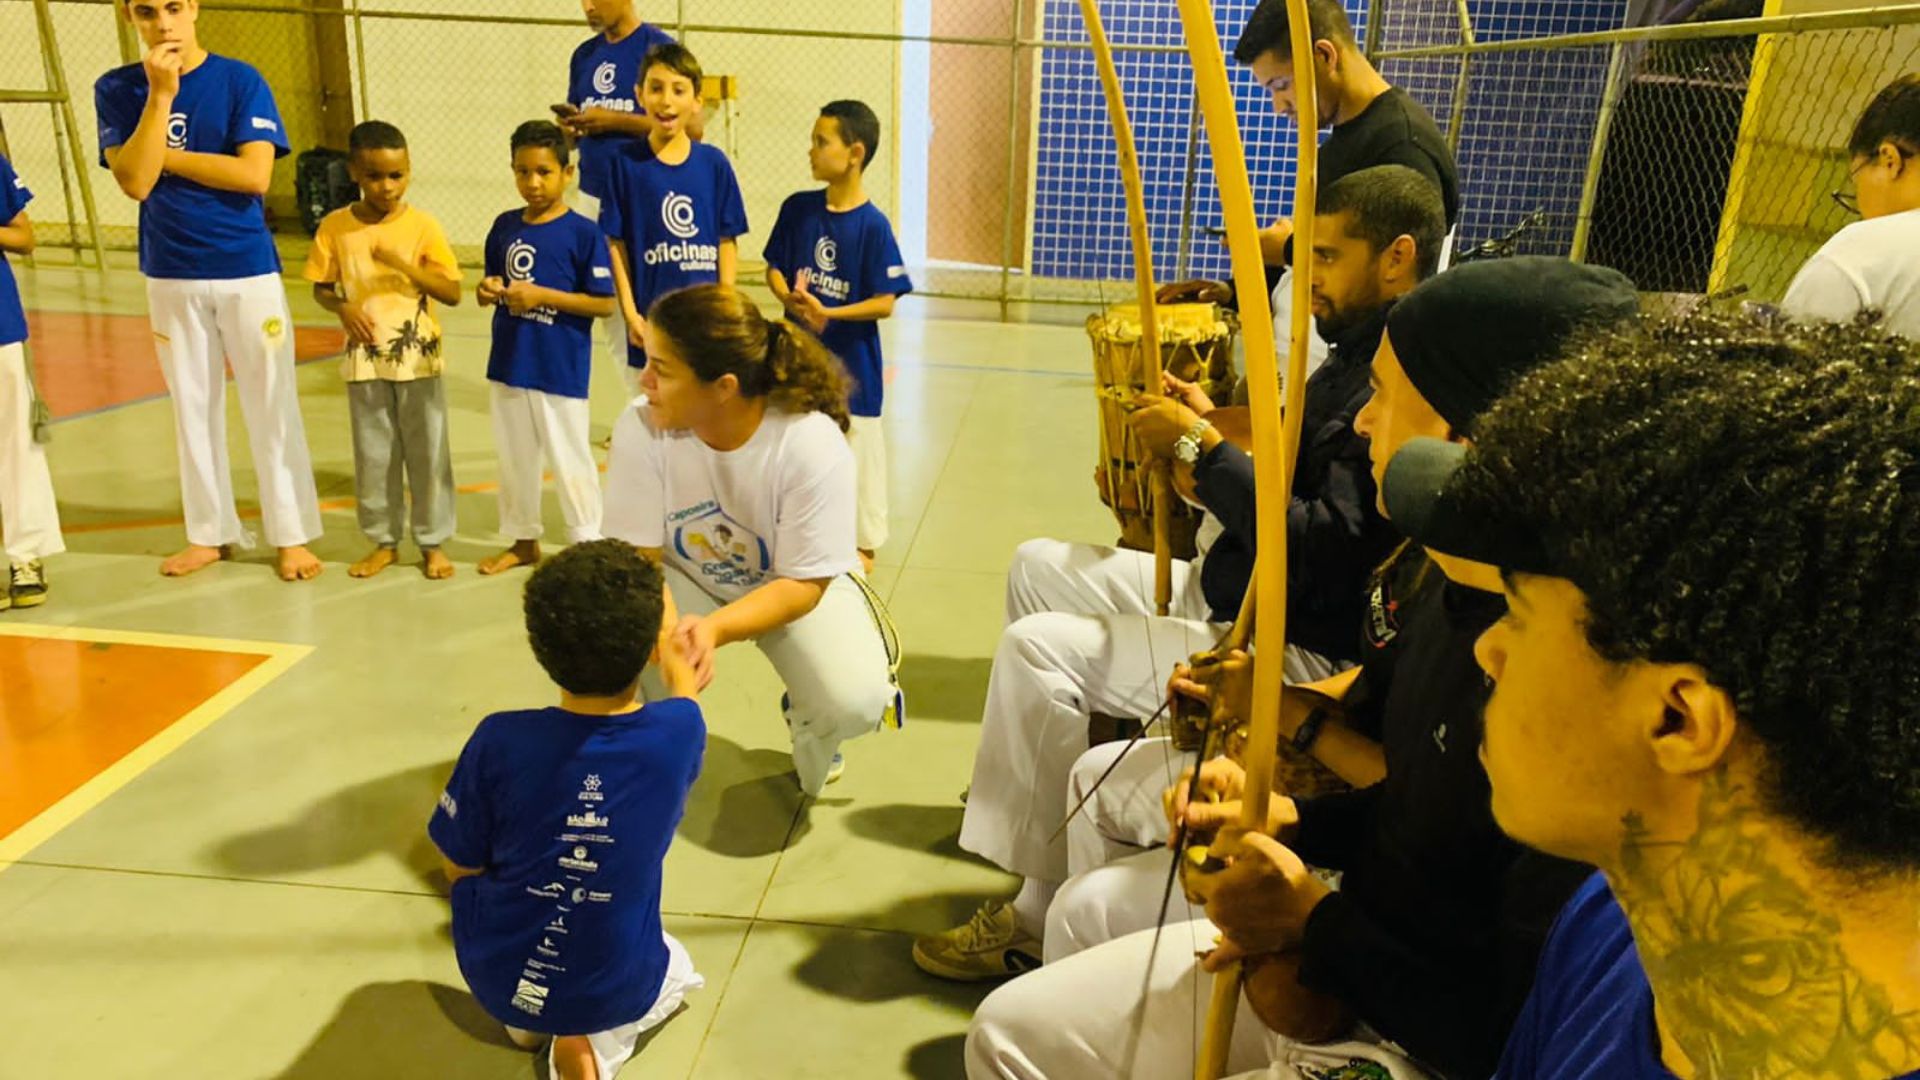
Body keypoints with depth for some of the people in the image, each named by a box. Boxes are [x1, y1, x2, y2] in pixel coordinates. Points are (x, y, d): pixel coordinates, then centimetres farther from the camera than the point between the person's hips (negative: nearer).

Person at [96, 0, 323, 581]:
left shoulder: (240, 80, -5)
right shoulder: (117, 89, 1)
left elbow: (255, 174, -16)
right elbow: (135, 180, -12)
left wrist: (165, 156, -10)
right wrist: (160, 94, -16)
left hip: (247, 270, -2)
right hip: (170, 275, 3)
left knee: (271, 409, 2)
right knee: (192, 408, 11)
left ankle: (292, 535, 11)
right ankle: (211, 533, 23)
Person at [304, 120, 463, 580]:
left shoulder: (423, 225, -5)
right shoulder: (335, 226, 0)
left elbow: (453, 292, -8)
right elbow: (320, 288, 8)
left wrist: (404, 264, -20)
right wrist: (343, 308, -12)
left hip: (419, 357, -2)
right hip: (365, 358, 2)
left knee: (428, 452, 5)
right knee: (372, 455, 11)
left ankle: (433, 541, 18)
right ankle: (383, 541, 24)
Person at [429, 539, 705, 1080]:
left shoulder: (500, 740, -22)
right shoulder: (677, 734, -20)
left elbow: (460, 867, -7)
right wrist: (679, 673, 29)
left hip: (495, 978, 2)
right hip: (615, 989, -1)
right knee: (675, 966, 32)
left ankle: (527, 1018, 17)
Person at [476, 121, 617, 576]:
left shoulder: (583, 233, -11)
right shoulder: (504, 226, 5)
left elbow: (604, 303, -14)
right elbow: (492, 284, 16)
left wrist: (541, 295, -20)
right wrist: (487, 292, -8)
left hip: (561, 369, -6)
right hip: (509, 364, 6)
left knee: (569, 459, 4)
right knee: (514, 456, 18)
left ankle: (587, 543, 20)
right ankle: (523, 539, 34)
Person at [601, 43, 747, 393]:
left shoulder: (714, 163, 1)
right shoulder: (625, 163, -2)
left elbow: (727, 242, 4)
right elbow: (616, 244, 0)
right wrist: (630, 312, -5)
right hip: (651, 321, -1)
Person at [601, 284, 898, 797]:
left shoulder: (813, 445, -32)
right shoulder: (641, 429, -27)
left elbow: (804, 583, -25)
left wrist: (714, 628, -43)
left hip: (795, 584, -1)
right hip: (688, 579, 2)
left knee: (855, 700, -26)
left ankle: (805, 724, 15)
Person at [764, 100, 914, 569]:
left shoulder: (873, 225, -14)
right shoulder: (797, 208, -1)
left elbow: (884, 302, -14)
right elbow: (774, 267, 7)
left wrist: (827, 313, -25)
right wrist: (791, 299, -14)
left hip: (852, 362, -4)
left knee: (856, 452, 8)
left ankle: (864, 543, 25)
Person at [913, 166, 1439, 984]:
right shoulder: (1361, 352, 10)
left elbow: (1324, 551, -30)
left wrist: (1203, 448, -23)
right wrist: (1208, 433, -1)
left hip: (1303, 650, -11)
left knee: (1036, 649, -21)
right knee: (1039, 566, 14)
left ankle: (1039, 916, -8)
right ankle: (1023, 778, 24)